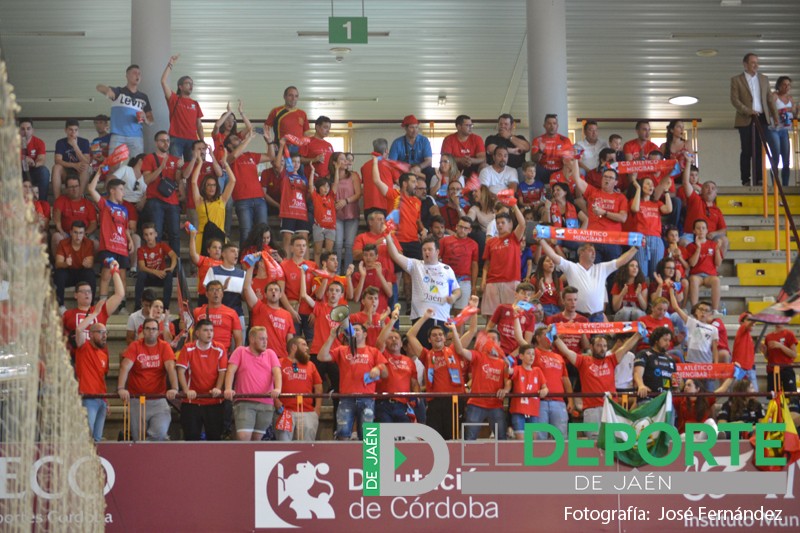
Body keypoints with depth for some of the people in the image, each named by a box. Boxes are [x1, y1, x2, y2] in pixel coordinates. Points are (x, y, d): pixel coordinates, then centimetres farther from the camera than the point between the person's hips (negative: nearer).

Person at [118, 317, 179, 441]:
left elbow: (171, 368, -11)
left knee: (159, 433, -20)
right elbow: (125, 367, -11)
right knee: (138, 439, 3)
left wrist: (174, 388, -27)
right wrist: (121, 388, -27)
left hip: (158, 401, 0)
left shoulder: (164, 346, 2)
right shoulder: (135, 346, 1)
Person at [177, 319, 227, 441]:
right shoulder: (188, 349, 0)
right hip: (191, 401, -1)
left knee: (215, 436, 2)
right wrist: (186, 390, -16)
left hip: (214, 401, 1)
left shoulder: (220, 349, 2)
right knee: (191, 436, -1)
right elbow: (181, 371, -4)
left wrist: (217, 389, -16)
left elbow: (222, 372, 0)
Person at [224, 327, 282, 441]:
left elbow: (277, 372, 1)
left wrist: (277, 389, -19)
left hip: (266, 404, 3)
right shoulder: (240, 351, 9)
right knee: (243, 436, -17)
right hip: (244, 402, -3)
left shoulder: (270, 354, 15)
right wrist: (228, 389, -20)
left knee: (257, 439, 8)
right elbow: (231, 370, -2)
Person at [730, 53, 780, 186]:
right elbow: (734, 100, -6)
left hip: (762, 119, 3)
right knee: (747, 151, -2)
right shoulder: (736, 80, 2)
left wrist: (775, 116, 6)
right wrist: (748, 111, -17)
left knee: (759, 150, 2)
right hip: (746, 120, -3)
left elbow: (769, 100, 15)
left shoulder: (764, 79, 15)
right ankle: (746, 180, 2)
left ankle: (758, 180, 5)